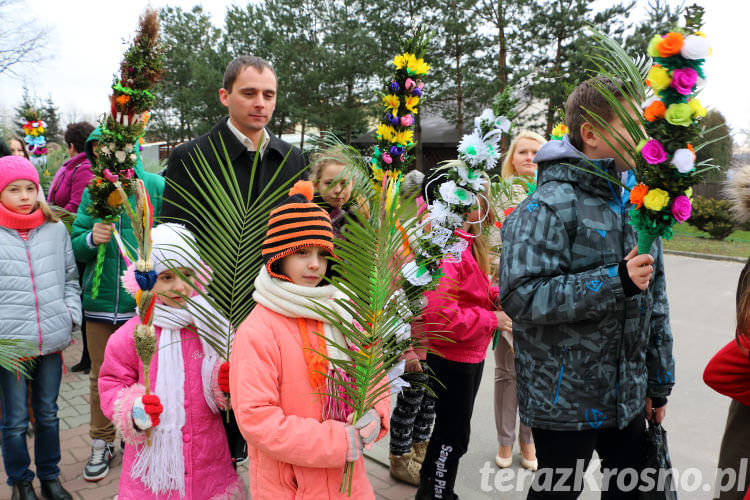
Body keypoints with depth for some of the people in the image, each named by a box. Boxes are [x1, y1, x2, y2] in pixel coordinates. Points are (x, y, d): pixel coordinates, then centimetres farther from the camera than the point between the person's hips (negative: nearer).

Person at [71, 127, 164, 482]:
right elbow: (76, 249, 5)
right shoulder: (92, 192, 4)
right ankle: (102, 444, 33)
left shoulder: (155, 186, -6)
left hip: (143, 303, -3)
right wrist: (91, 239, -15)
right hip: (99, 302, 3)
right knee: (102, 377, 15)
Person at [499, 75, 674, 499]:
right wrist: (615, 281, -28)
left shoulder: (634, 201, 7)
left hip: (628, 397, 7)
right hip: (565, 401, -7)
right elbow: (521, 295, -28)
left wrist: (660, 383, 14)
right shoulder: (551, 205, -18)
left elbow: (655, 298, 12)